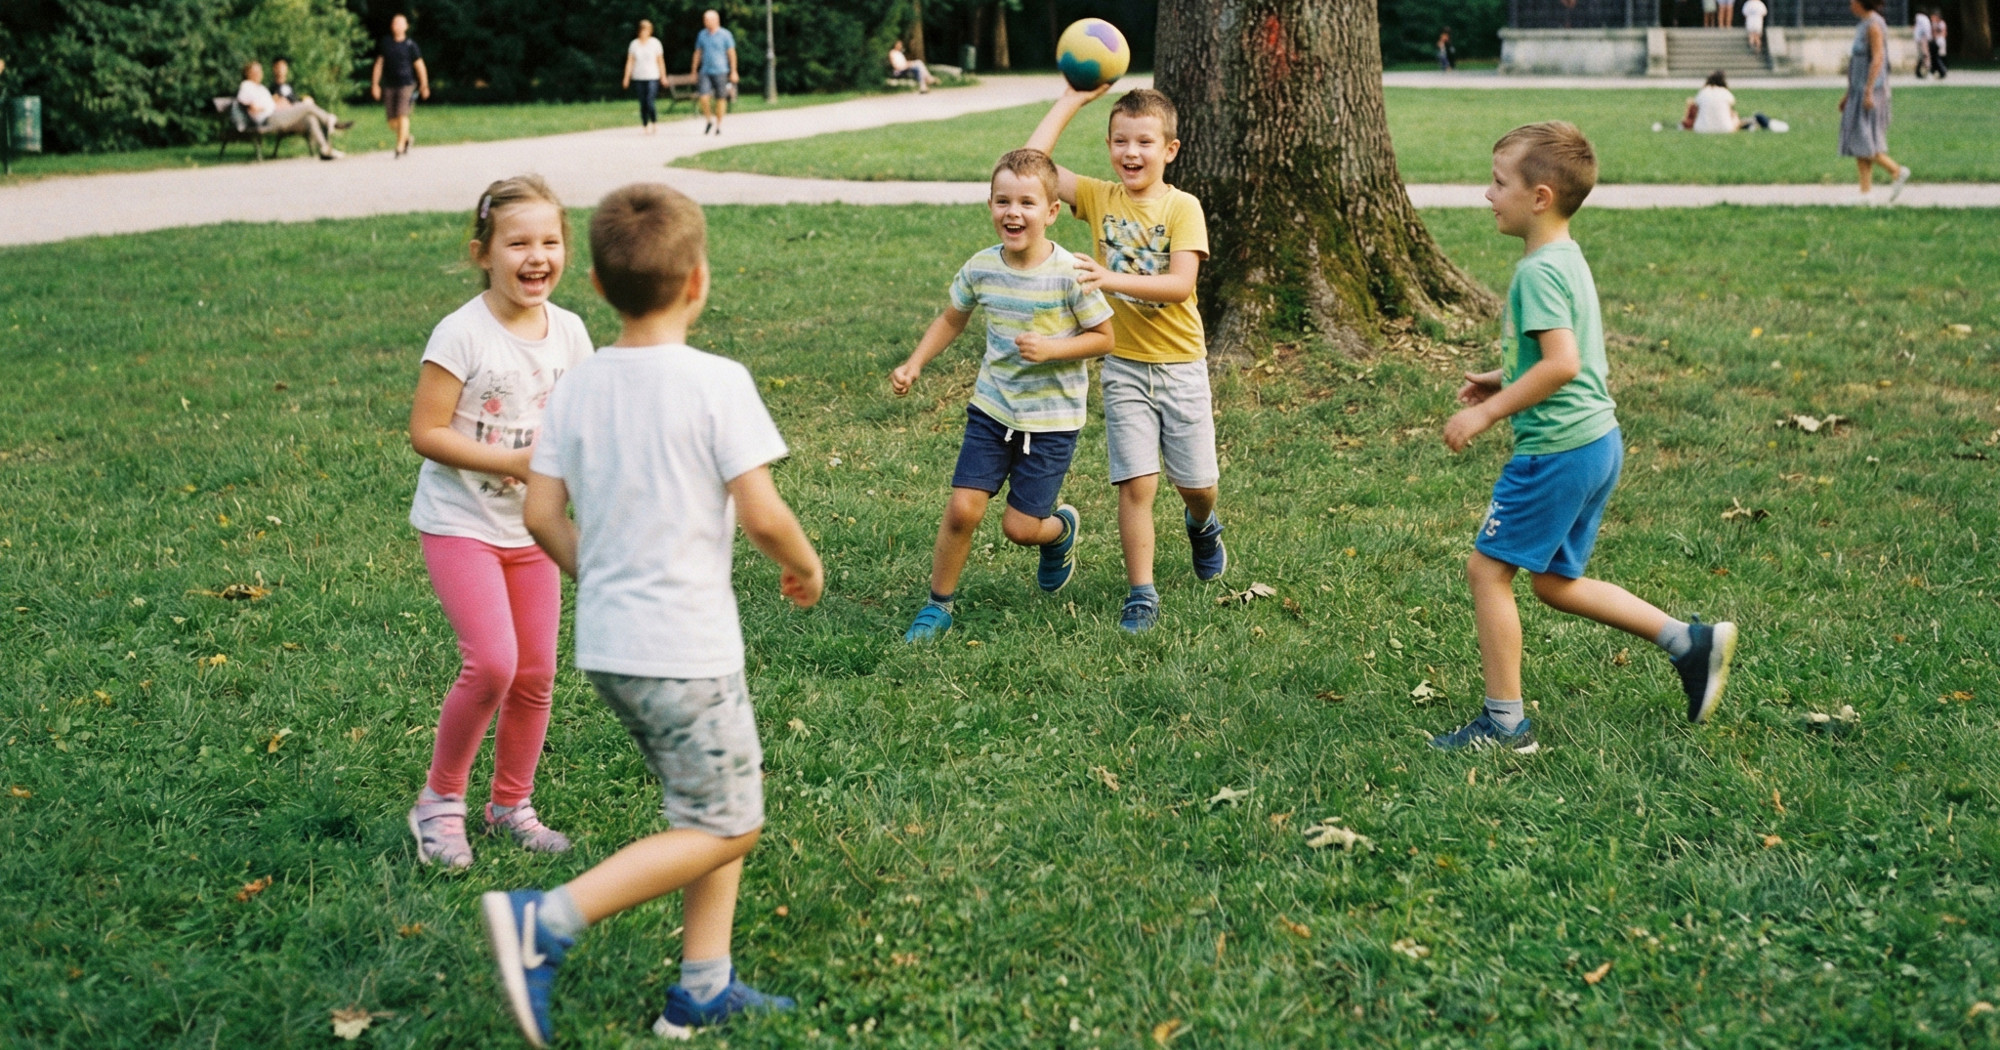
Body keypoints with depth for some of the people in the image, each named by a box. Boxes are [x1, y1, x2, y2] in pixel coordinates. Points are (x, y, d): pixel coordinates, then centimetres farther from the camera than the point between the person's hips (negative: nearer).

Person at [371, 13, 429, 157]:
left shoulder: (410, 45, -2)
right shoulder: (385, 43, 8)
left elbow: (419, 66, 1)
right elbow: (379, 64, 10)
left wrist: (424, 85, -1)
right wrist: (375, 84, 5)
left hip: (406, 85, -4)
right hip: (389, 86, 4)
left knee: (402, 115, -14)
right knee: (392, 121, 3)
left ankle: (400, 146, -7)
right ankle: (408, 138, 28)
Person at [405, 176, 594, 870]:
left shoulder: (568, 332, -1)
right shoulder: (462, 334, -17)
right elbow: (426, 432, -17)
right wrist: (512, 462, -25)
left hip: (529, 528, 6)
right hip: (459, 525, -6)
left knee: (536, 676, 9)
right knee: (492, 663, -19)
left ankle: (511, 805, 30)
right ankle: (440, 799, 3)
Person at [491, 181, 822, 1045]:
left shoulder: (578, 385, 3)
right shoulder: (717, 383, -15)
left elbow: (541, 512, 4)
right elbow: (762, 516, -18)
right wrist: (806, 567, 2)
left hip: (606, 641, 7)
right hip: (686, 648, -7)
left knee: (719, 806, 20)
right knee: (723, 829, 4)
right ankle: (546, 919, -9)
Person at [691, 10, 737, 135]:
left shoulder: (725, 34, -2)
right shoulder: (702, 34, 9)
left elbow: (731, 53, -1)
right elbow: (697, 53, 15)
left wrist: (733, 72, -4)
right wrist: (694, 71, 13)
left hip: (720, 72, -3)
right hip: (705, 72, 3)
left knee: (720, 99, 1)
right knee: (703, 97, -12)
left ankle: (719, 125, 14)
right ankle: (710, 120, 9)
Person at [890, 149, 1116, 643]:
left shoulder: (1069, 275, -16)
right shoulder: (981, 269, -5)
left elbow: (1105, 337, -7)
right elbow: (952, 319, 14)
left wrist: (1051, 348, -22)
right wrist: (914, 364, 2)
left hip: (1052, 419, -3)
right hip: (992, 409, 3)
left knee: (1021, 526, -2)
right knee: (963, 507, -8)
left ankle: (1060, 528, 36)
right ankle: (939, 603, 13)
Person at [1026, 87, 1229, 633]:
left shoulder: (1182, 207, -10)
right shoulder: (1099, 198, -1)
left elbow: (1181, 284, -22)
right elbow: (1033, 162, -11)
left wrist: (1111, 279, -34)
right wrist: (1073, 98, -9)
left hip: (1180, 363, -1)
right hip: (1123, 366, 1)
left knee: (1196, 482, 9)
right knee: (1137, 483, -6)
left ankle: (1202, 525, 45)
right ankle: (1141, 595, 5)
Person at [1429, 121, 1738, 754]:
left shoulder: (1539, 271, -18)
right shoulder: (1568, 258, 13)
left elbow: (1562, 364, -28)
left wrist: (1487, 413, -22)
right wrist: (1502, 381, 19)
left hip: (1558, 450, -10)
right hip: (1596, 441, 10)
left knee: (1488, 568, 0)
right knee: (1555, 583, 19)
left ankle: (1504, 721, 6)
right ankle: (1691, 642, 19)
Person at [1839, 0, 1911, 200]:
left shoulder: (1874, 24, -13)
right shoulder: (1864, 25, 16)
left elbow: (1877, 59, -20)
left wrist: (1868, 93, -25)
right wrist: (1849, 94, 21)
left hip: (1871, 91, -10)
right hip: (1859, 92, 10)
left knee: (1863, 143, -10)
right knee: (1858, 144, 5)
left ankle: (1898, 171, -2)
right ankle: (1866, 190, 3)